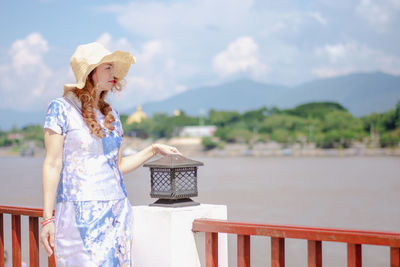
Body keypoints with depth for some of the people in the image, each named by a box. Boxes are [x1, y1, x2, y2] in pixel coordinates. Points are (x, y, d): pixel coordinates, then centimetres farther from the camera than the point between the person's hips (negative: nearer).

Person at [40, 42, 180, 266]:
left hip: (117, 209, 6)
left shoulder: (111, 114, 14)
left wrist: (153, 150, 16)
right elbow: (52, 165, -6)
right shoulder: (62, 108, -3)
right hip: (80, 211, -6)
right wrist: (47, 218, -10)